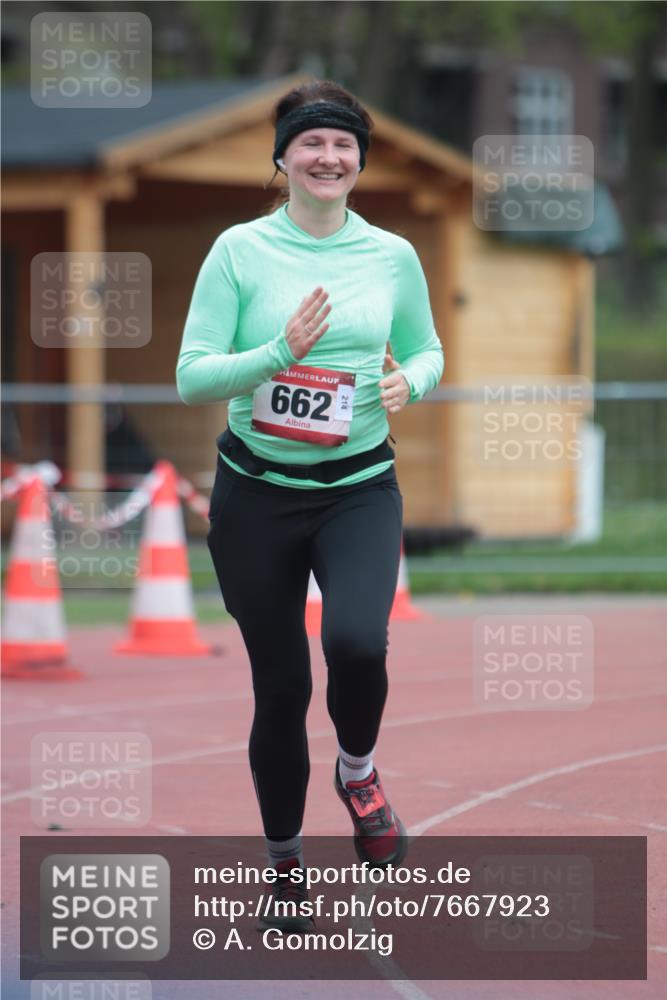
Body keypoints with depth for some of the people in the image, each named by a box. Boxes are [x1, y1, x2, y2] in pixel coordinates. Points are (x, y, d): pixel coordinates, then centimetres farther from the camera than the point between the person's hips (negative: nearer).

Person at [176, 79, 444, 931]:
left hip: (359, 487, 0)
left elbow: (426, 350, 16)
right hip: (257, 492, 0)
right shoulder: (240, 250, -5)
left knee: (356, 642, -27)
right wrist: (281, 352, -23)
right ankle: (284, 865, 27)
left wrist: (408, 382, -8)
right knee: (280, 686, 6)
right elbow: (192, 377, -8)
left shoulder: (393, 255, 1)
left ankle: (357, 771, 6)